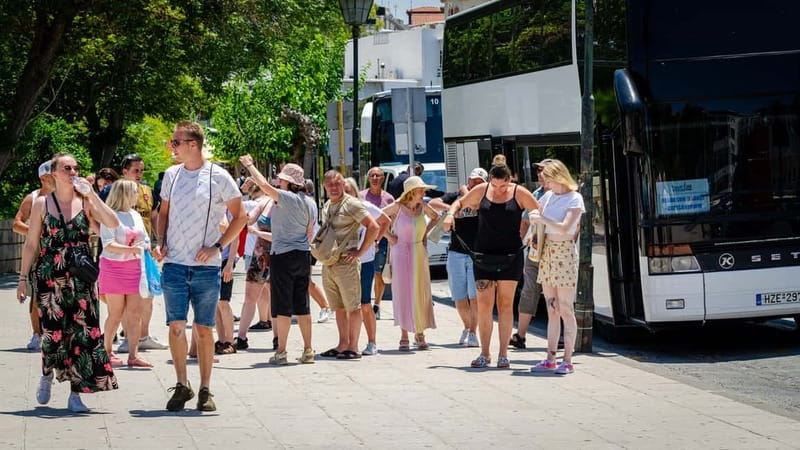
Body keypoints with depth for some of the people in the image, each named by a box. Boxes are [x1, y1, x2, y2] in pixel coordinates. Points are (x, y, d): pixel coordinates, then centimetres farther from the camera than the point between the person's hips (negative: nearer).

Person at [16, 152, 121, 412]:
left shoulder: (85, 202, 5)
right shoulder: (42, 203, 4)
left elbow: (113, 224, -9)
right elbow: (31, 244, 6)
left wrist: (92, 195, -12)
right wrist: (23, 278, 4)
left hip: (81, 278, 1)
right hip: (49, 277, -1)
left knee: (83, 333, -5)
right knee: (53, 332, -7)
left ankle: (76, 394, 2)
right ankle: (47, 373, 26)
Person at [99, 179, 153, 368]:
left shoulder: (136, 216, 13)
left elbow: (146, 241, 21)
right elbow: (108, 245, -18)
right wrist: (130, 249, -28)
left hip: (134, 268, 6)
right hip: (113, 267, -6)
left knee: (135, 313, -2)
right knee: (116, 314, -1)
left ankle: (133, 356, -2)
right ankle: (106, 351, 15)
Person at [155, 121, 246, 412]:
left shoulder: (218, 177, -4)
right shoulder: (171, 175, 9)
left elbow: (240, 217, 0)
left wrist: (217, 247, -10)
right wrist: (160, 243, 5)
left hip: (206, 267, -3)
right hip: (174, 265, 3)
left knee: (204, 329, 2)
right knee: (176, 326, 0)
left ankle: (205, 390, 11)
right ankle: (182, 386, 12)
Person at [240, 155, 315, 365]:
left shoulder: (286, 198, -13)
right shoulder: (307, 202, 10)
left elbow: (264, 185, -21)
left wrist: (249, 165, -7)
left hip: (283, 256, -7)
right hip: (303, 256, 7)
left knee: (283, 306, -3)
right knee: (302, 306, 9)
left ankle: (281, 352, -1)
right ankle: (308, 351, 10)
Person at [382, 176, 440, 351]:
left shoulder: (423, 207, 3)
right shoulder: (397, 207, -10)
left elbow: (435, 217, 23)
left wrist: (426, 231, 11)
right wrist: (388, 235, -6)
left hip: (419, 253, 4)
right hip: (400, 253, -4)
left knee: (420, 293, 3)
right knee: (402, 292, -2)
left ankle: (420, 333, 13)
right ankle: (404, 335, 4)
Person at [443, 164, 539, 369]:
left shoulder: (519, 193, -2)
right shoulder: (481, 191, 3)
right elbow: (460, 202, 19)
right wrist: (451, 213, -3)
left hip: (510, 256, -1)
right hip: (484, 255, 1)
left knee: (505, 304, 3)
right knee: (483, 304, -2)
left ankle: (503, 354, 7)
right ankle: (484, 354, 6)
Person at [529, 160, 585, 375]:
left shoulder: (574, 199, -6)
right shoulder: (548, 197, 13)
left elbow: (565, 228, -17)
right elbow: (538, 219, 25)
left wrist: (542, 219, -13)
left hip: (565, 253, -6)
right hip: (547, 252, 6)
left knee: (566, 310, -6)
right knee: (552, 311, 7)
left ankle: (567, 360, -5)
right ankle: (550, 358, 9)